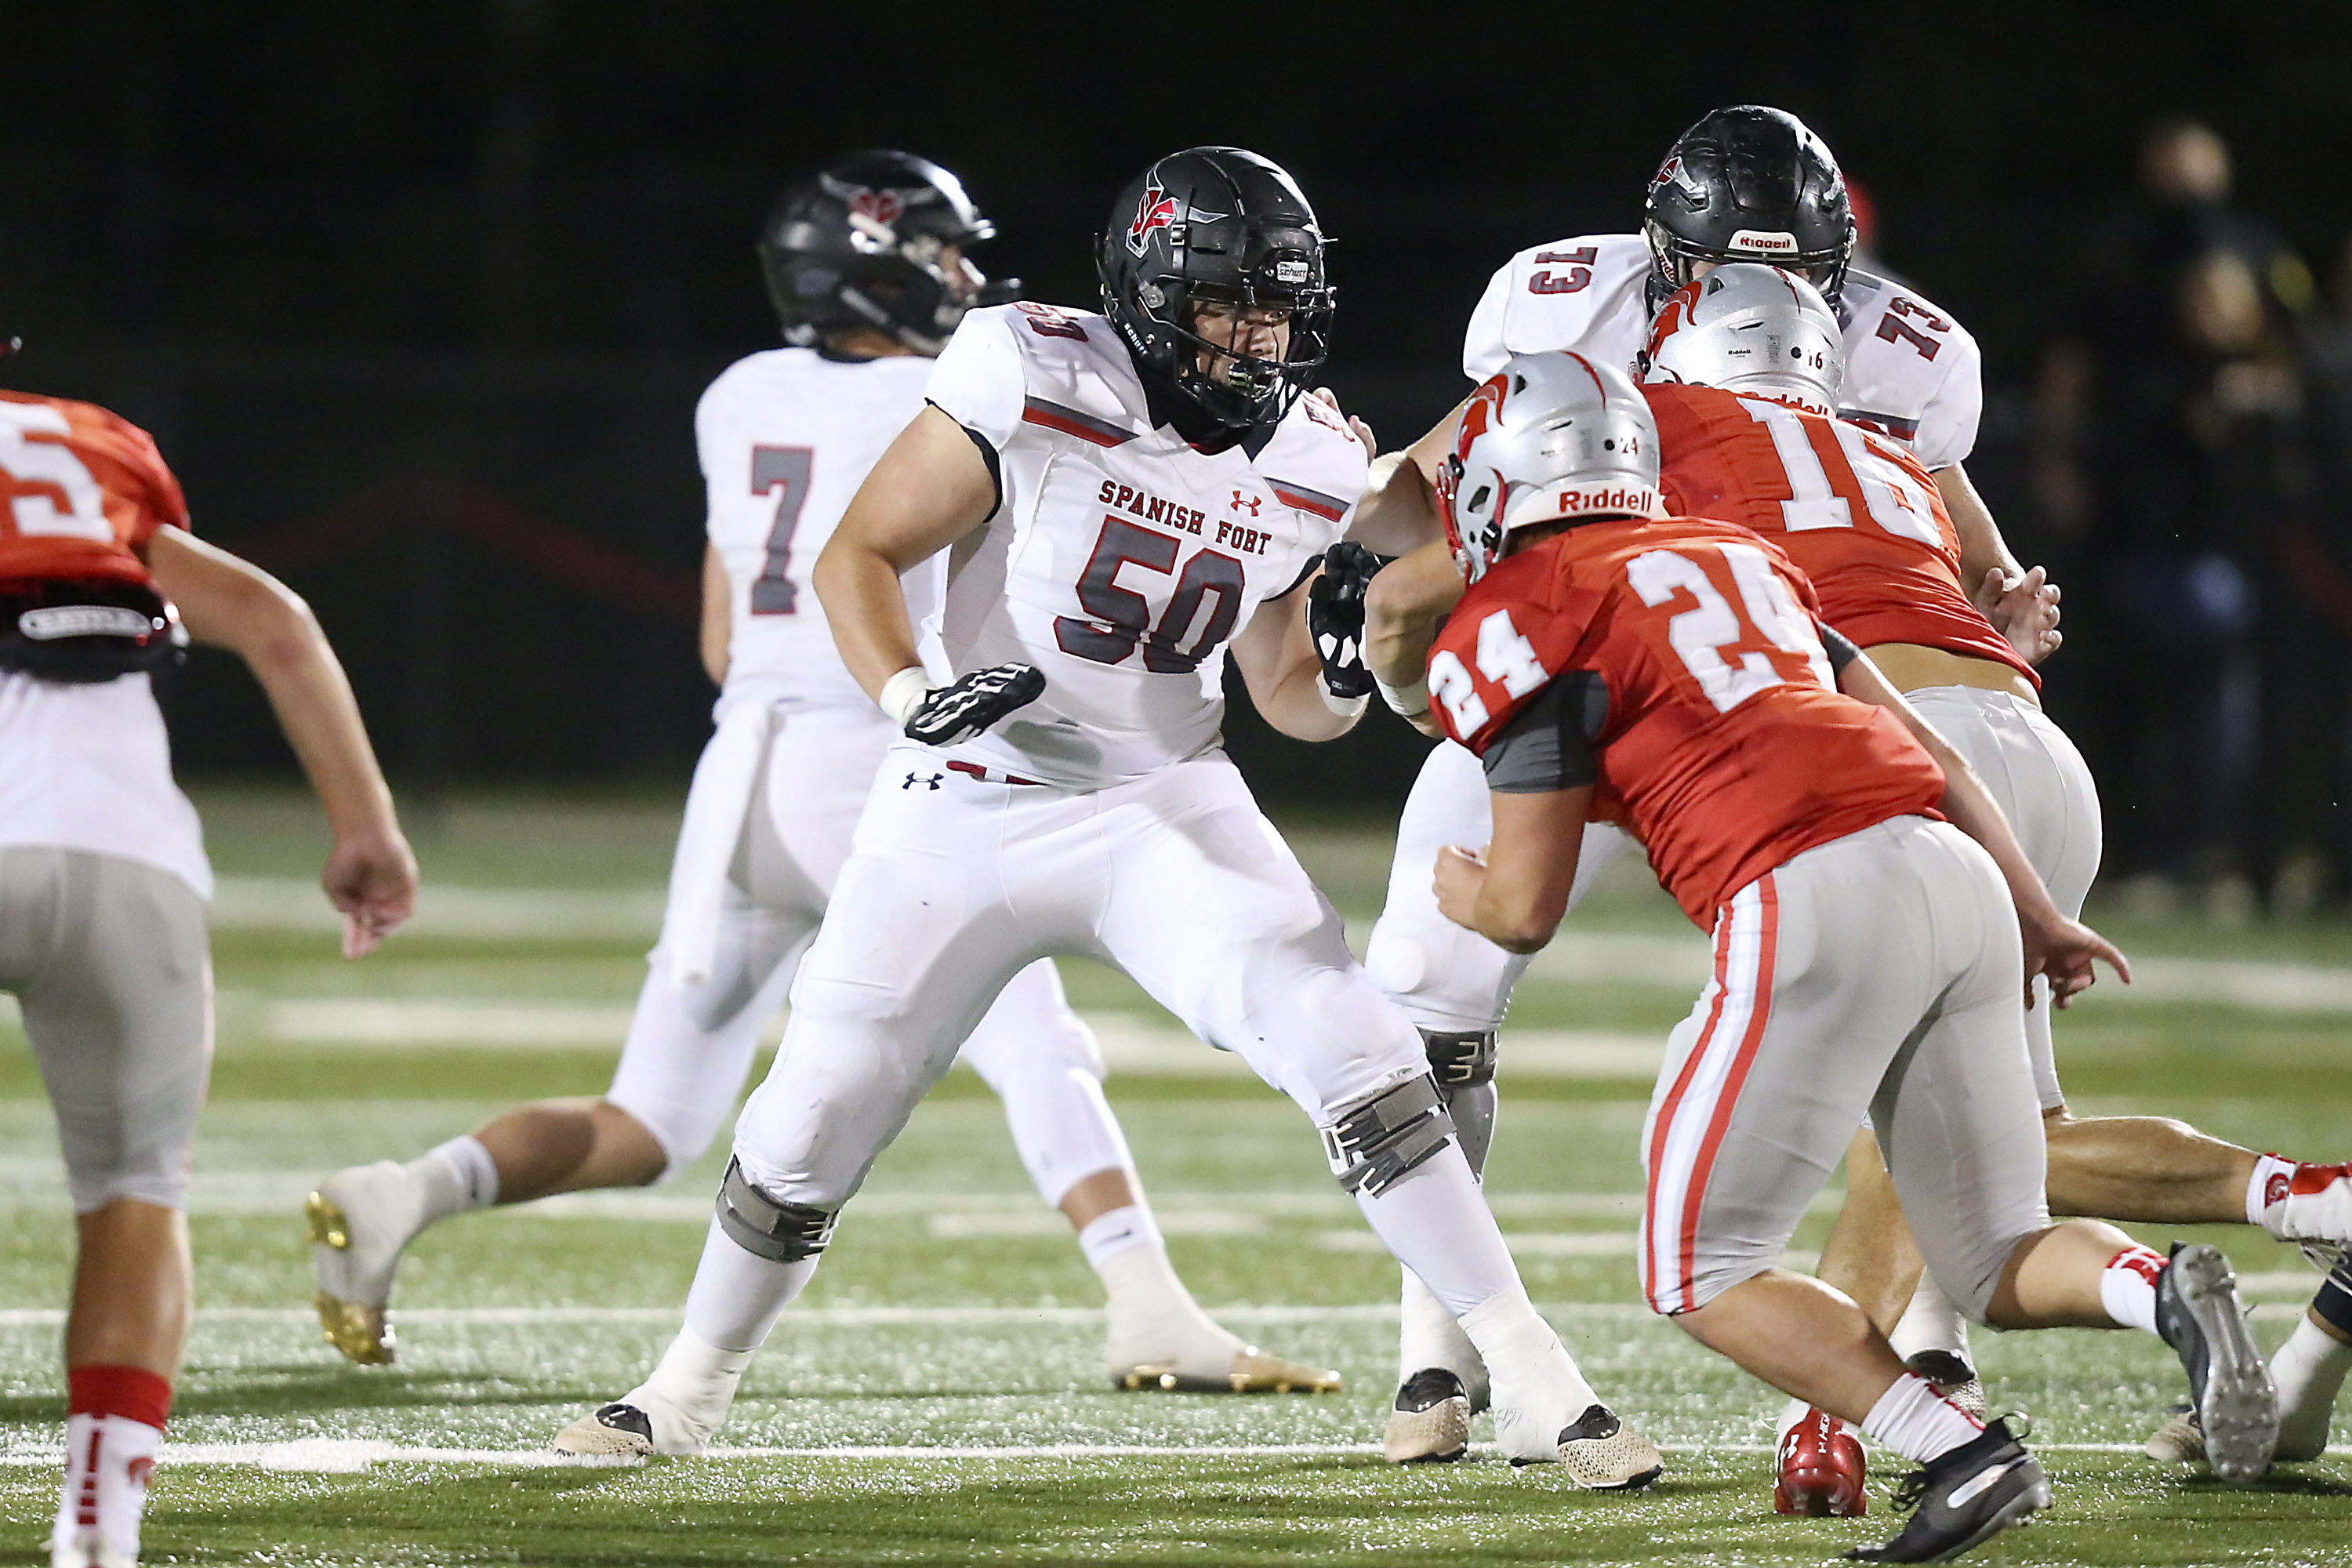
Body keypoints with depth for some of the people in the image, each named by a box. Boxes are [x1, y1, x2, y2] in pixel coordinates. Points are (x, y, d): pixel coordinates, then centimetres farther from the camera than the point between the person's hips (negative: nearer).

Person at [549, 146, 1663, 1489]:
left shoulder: (1313, 470, -3)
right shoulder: (1036, 384, -18)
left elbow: (1284, 693, 9)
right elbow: (859, 557, -10)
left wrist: (1351, 669, -13)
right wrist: (911, 696, -27)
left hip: (1164, 806, 2)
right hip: (967, 811, -2)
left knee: (1353, 1051, -17)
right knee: (813, 1124, 4)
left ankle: (1535, 1383, -12)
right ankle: (693, 1386, 32)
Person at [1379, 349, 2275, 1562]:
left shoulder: (1518, 622, 3)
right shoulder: (1728, 554, 25)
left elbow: (1526, 909, 3)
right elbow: (1920, 749, 26)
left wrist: (1462, 894, 26)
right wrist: (2036, 918, 32)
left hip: (1816, 909, -7)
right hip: (1955, 872, 7)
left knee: (1702, 1274, 6)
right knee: (2000, 1265, 17)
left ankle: (1961, 1455, -10)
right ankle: (2162, 1292, -14)